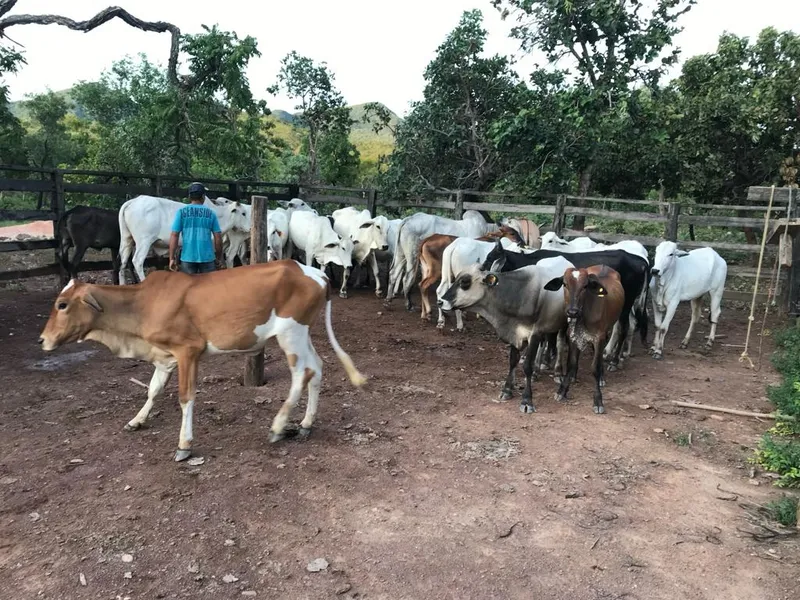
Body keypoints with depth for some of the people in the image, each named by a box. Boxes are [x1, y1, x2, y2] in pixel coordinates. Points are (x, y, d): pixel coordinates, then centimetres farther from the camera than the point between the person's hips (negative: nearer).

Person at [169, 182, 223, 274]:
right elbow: (218, 237, 1)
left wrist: (172, 258, -1)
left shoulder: (181, 212, 0)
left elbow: (174, 236, -5)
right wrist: (219, 256, 13)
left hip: (187, 257, 0)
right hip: (207, 257, 0)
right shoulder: (211, 213, 2)